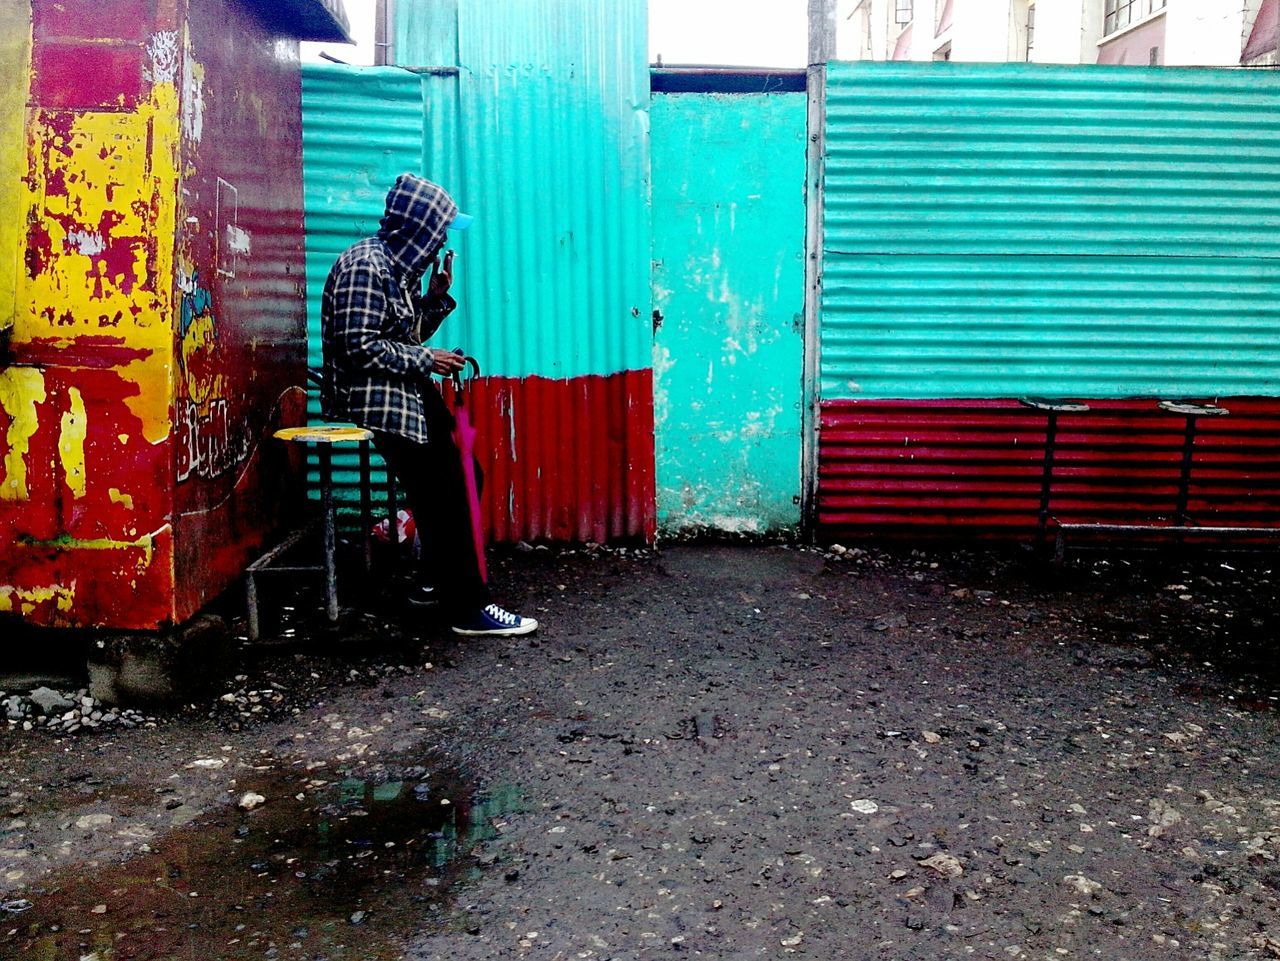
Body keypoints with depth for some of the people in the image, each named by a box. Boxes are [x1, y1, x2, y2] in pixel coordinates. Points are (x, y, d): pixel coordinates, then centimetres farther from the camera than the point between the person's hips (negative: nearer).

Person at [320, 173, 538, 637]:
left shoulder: (399, 266, 15)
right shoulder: (365, 264, -15)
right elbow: (359, 347, -23)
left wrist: (437, 296, 8)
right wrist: (427, 360, -16)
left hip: (409, 394, 10)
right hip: (377, 399, -10)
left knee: (460, 480, 12)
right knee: (443, 499, -12)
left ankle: (435, 582, 25)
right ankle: (468, 609, -5)